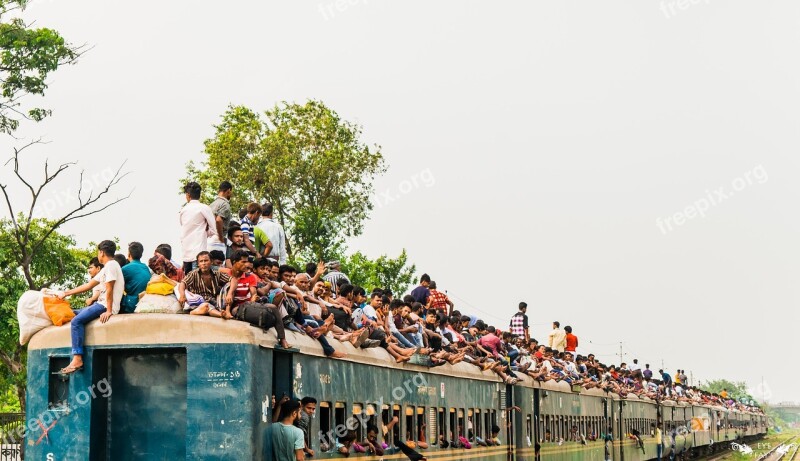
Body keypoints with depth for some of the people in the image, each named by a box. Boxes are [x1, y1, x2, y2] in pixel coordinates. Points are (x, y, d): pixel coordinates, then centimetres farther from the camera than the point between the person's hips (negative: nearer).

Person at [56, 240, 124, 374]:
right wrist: (66, 293, 24)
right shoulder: (106, 268, 22)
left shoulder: (111, 265, -9)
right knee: (75, 314, 15)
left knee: (77, 321, -22)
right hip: (101, 304, 11)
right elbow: (88, 285, 24)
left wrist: (109, 311, -23)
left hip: (105, 306, -11)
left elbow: (109, 290, -17)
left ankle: (77, 360, -30)